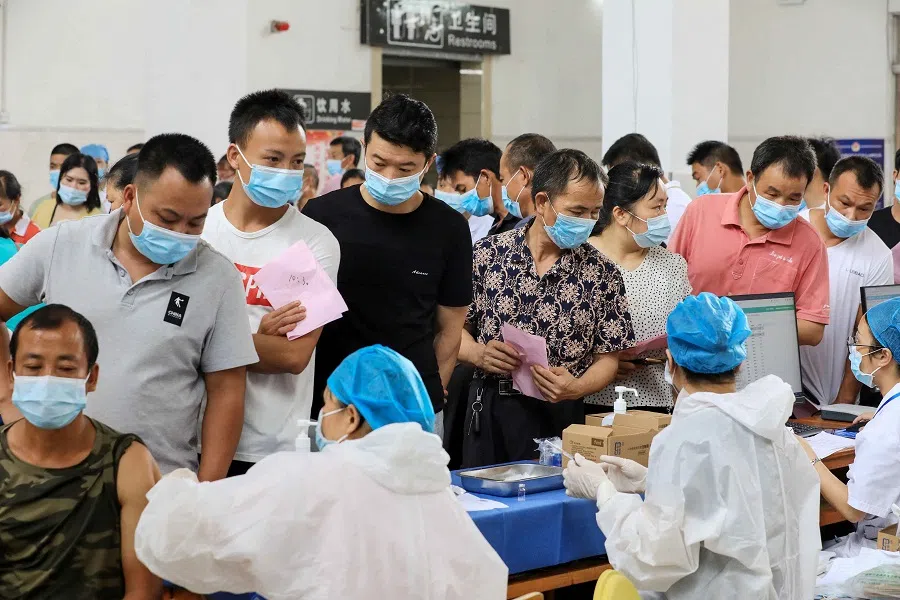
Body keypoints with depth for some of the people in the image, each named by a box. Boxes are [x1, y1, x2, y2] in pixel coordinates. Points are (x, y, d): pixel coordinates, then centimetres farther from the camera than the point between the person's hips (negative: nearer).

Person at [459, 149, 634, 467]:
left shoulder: (602, 273, 0)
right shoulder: (488, 253, 0)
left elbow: (608, 357, 1)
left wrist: (575, 388, -18)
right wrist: (478, 354, -15)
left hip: (563, 417, 0)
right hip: (491, 414, 0)